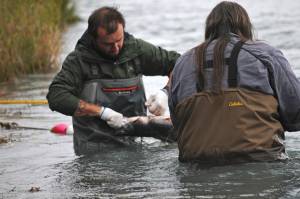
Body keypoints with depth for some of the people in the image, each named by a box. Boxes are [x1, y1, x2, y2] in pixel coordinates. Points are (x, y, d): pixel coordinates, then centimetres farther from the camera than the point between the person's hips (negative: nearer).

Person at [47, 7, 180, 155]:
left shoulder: (136, 49, 5)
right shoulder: (79, 59, -6)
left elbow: (177, 63, 17)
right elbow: (56, 97, -17)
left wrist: (165, 93, -3)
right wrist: (102, 112, -18)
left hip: (132, 143, 4)